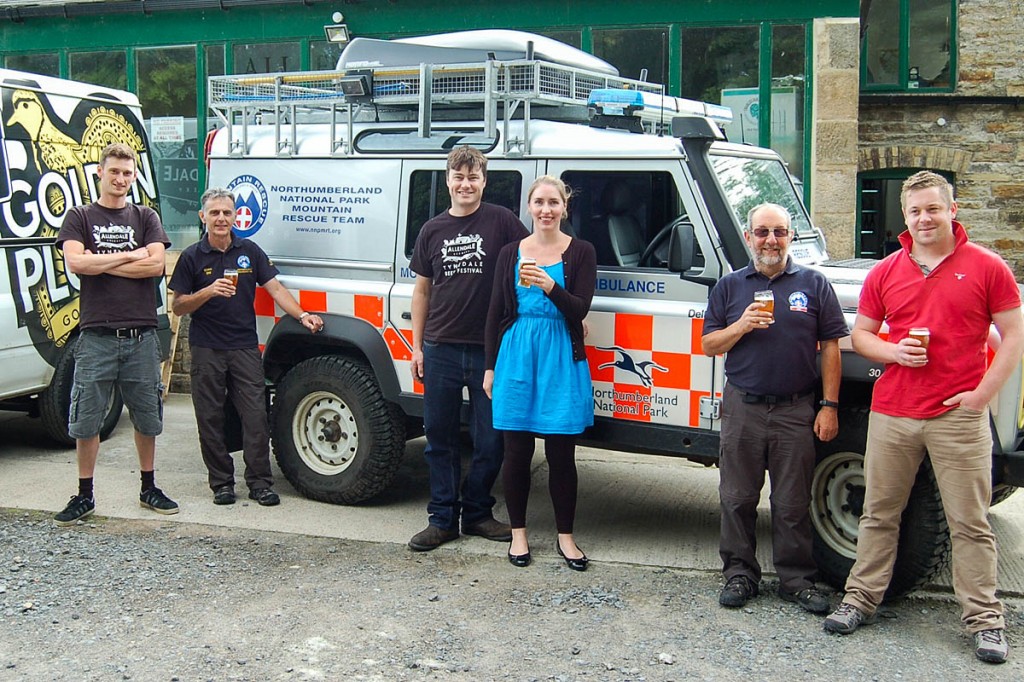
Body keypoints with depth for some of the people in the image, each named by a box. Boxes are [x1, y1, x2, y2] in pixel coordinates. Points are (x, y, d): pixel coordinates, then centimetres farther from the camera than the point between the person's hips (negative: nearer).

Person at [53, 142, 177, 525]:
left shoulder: (145, 218, 11)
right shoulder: (80, 217, 7)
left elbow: (156, 265, -5)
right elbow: (75, 263, -10)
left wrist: (101, 263, -7)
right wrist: (130, 256, -7)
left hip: (141, 335, 2)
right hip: (96, 335, -1)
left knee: (147, 419, 10)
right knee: (85, 422, 3)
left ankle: (149, 489, 23)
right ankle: (84, 497, 14)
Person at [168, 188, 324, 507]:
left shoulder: (249, 251, 7)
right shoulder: (192, 257, 2)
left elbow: (275, 288, 2)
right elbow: (178, 306, 0)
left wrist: (302, 315, -12)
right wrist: (208, 292, -17)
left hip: (245, 346, 1)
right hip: (206, 349, -1)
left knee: (255, 415, -3)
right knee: (211, 419, 4)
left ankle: (260, 482, 5)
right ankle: (221, 483, 16)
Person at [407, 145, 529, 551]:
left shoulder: (502, 222, -2)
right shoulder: (433, 231, 9)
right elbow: (422, 290, 14)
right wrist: (416, 346, 10)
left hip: (490, 349, -3)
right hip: (441, 349, 3)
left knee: (490, 440, 5)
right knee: (439, 437, 7)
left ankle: (477, 513, 21)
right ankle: (443, 518, 17)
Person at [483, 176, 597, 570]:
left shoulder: (580, 252, 2)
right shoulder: (511, 253, 9)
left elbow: (580, 309, -7)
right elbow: (496, 312, 11)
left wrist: (550, 286, -25)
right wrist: (490, 366, 7)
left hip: (562, 360, -2)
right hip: (515, 357, 2)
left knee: (561, 453, 3)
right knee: (516, 451, 6)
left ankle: (565, 536, 17)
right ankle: (518, 532, 21)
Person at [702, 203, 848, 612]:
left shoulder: (813, 284, 4)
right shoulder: (730, 286, 8)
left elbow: (830, 347, 2)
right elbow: (709, 345, 7)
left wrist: (829, 406, -3)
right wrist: (742, 325, -12)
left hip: (796, 410, -1)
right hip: (742, 408, 1)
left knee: (792, 503, 6)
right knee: (738, 498, 8)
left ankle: (796, 580, 18)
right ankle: (739, 574, 20)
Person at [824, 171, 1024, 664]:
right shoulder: (885, 273, 8)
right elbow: (860, 334, 13)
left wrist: (983, 392, -8)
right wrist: (892, 351, -8)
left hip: (959, 415, -3)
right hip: (892, 413, 3)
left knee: (969, 523, 3)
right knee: (879, 514, 11)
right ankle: (861, 599, 23)